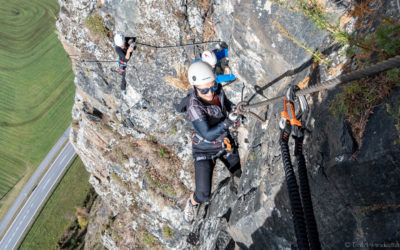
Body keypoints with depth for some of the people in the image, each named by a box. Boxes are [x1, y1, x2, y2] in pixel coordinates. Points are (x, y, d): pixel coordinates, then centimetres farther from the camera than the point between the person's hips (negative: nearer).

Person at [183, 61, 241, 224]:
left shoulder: (218, 89, -15)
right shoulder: (194, 106, -32)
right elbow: (208, 134, -35)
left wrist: (233, 107, -14)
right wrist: (228, 121, -46)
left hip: (225, 143, 6)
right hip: (205, 150, -5)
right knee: (204, 194, -7)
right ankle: (193, 202, 31)